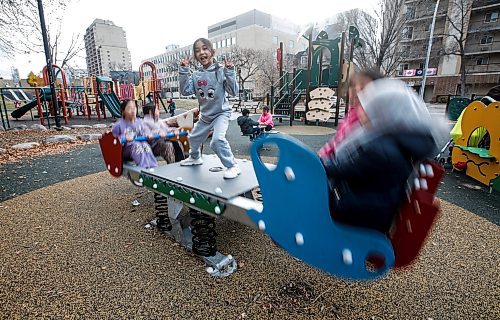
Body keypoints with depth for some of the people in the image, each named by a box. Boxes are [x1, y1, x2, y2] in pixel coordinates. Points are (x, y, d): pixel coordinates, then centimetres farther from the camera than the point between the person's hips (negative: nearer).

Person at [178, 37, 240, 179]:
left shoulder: (220, 72, -14)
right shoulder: (196, 75, -2)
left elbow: (233, 91, -20)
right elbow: (186, 91, -10)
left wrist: (229, 72, -29)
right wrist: (183, 71, -15)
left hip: (221, 112, -6)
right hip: (205, 115, 6)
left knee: (217, 139, -29)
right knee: (193, 137, 22)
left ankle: (232, 166, -12)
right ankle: (195, 157, 52)